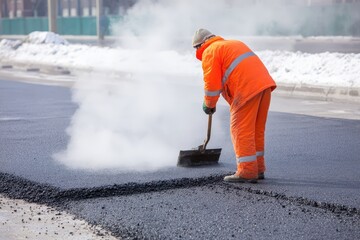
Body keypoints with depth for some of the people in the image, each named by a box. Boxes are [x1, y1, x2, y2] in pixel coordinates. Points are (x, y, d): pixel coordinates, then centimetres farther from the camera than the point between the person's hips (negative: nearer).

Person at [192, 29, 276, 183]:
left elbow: (212, 83, -3)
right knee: (257, 130, 16)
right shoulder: (233, 44, 31)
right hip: (264, 83, 9)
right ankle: (258, 169, 22)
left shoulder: (209, 52, 3)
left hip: (247, 89, -9)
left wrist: (209, 104, 12)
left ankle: (247, 172, -4)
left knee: (241, 130, -3)